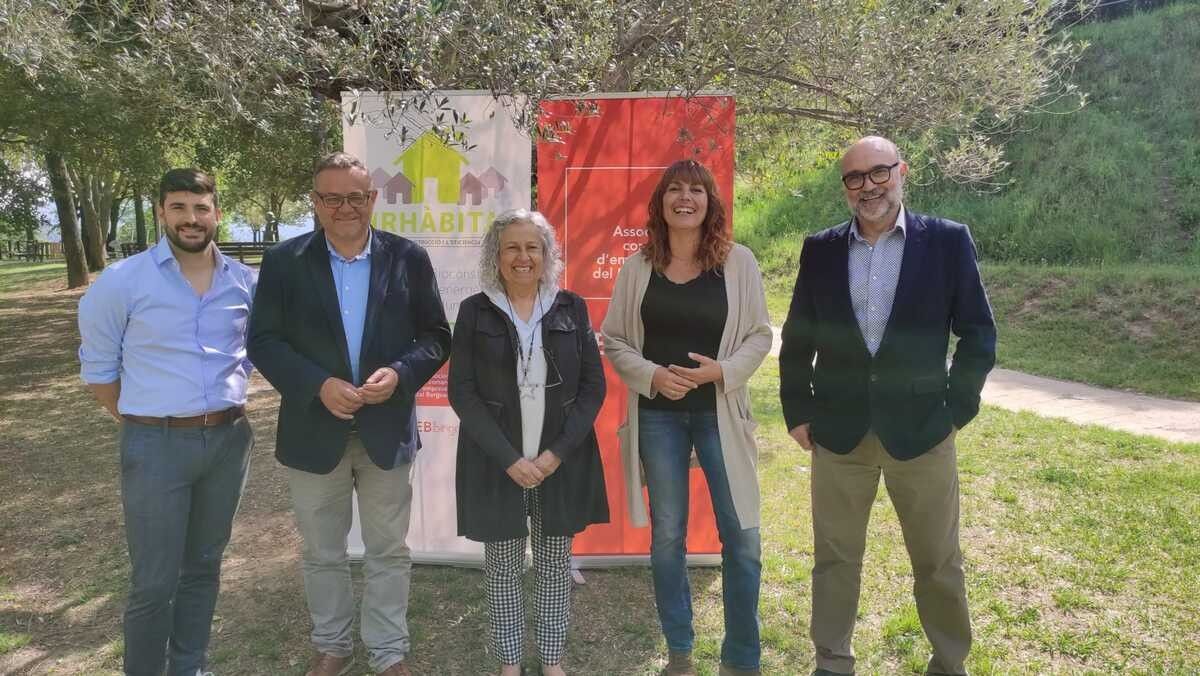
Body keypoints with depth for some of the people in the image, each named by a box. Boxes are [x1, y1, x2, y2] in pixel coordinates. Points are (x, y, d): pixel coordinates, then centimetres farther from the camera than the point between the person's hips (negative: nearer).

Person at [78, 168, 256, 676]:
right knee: (154, 581, 2)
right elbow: (98, 367, 1)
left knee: (203, 566, 16)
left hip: (228, 441, 4)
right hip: (156, 446, -3)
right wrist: (141, 424, 2)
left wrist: (224, 413, 10)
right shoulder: (122, 281, -7)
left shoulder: (245, 282, 3)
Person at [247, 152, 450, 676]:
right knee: (322, 554, 16)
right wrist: (318, 385, -18)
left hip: (387, 430, 0)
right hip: (314, 431, 0)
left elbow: (435, 336, 0)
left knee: (388, 552, 12)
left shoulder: (408, 258, -2)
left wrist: (400, 374, -19)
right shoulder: (284, 261, -3)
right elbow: (264, 341, -5)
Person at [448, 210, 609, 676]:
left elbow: (593, 385, 1)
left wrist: (557, 452, -10)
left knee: (555, 565, 11)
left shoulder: (571, 308, 3)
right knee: (503, 568, 9)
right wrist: (508, 458, -14)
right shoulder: (475, 311, -1)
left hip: (562, 462, 1)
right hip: (496, 464, -1)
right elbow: (462, 392, -5)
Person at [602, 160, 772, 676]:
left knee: (741, 535, 2)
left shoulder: (738, 261, -1)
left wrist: (722, 371, -16)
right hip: (657, 415, 1)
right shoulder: (638, 267, 2)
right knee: (667, 535, 10)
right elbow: (613, 339, 4)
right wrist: (652, 376, -13)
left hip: (719, 412, 0)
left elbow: (759, 335, 1)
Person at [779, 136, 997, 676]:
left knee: (939, 562, 12)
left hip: (921, 429, -1)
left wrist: (957, 410, -3)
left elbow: (978, 333, 0)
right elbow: (797, 339, 7)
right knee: (835, 557, 12)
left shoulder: (948, 240, -2)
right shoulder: (820, 249, 3)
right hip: (838, 431, 2)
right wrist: (797, 413, 3)